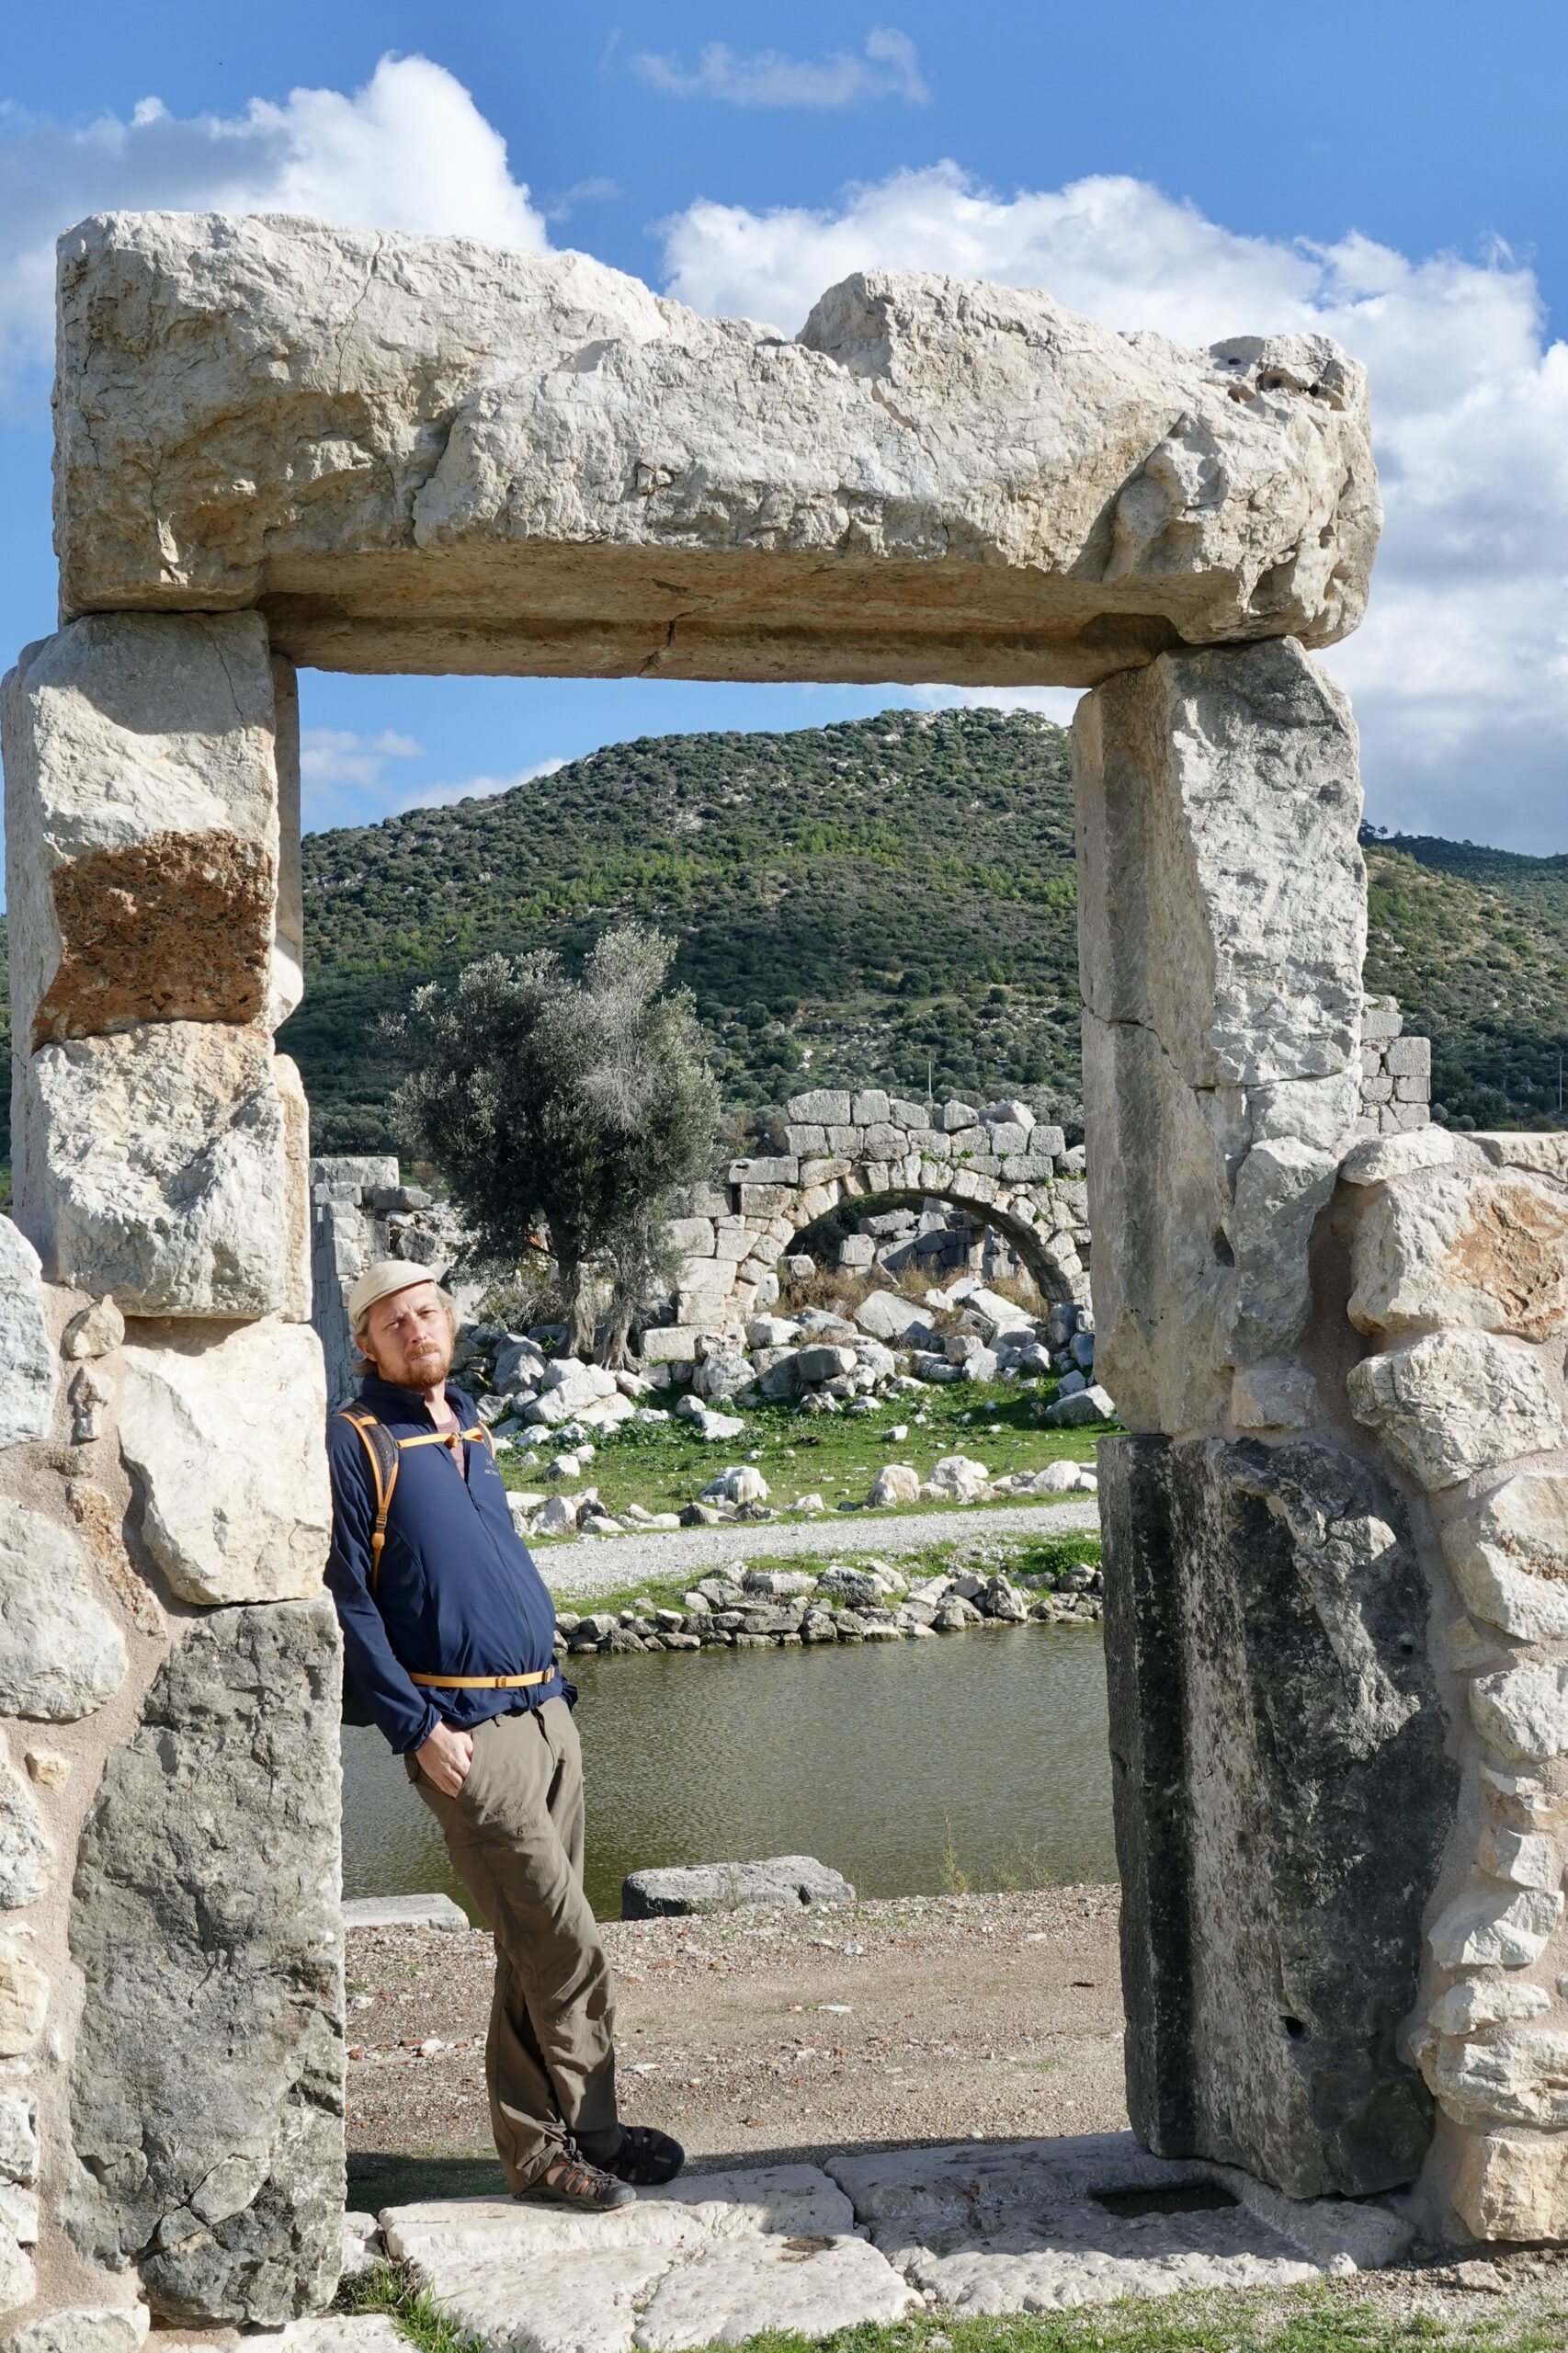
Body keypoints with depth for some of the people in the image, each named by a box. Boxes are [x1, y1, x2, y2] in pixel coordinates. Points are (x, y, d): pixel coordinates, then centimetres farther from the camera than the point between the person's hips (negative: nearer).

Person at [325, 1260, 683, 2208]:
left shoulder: (473, 1430, 15)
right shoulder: (357, 1443, -7)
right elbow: (348, 1601, -11)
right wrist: (417, 1729, -15)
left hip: (546, 1712, 7)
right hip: (466, 1731, -7)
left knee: (538, 1945, 12)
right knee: (568, 1943, -7)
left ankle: (541, 2135, 21)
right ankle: (580, 2134, 8)